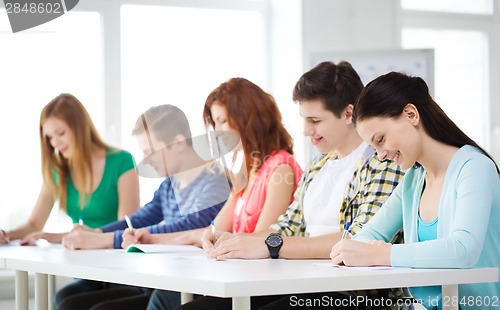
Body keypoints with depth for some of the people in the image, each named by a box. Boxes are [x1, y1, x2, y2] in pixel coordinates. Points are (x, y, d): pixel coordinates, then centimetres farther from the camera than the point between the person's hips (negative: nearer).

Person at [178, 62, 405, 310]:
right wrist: (234, 242, 1)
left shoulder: (381, 163, -8)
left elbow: (360, 242, -21)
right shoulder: (318, 166, 22)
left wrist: (270, 246, -22)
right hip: (301, 285, 9)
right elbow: (288, 229, 21)